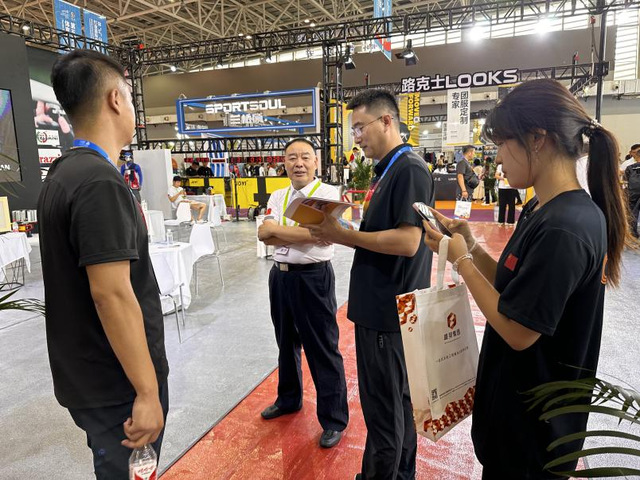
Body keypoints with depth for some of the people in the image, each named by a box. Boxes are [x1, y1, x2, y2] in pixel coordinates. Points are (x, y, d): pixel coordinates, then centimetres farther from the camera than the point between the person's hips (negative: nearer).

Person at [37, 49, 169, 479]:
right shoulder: (101, 182, -23)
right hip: (118, 386, -9)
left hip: (85, 376, 9)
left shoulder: (63, 174, 8)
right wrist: (148, 391, -21)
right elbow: (111, 294, -27)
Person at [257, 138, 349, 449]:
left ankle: (334, 419, 20)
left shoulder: (327, 193, -9)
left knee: (322, 350, 2)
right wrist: (302, 236, -17)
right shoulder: (277, 197, 9)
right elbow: (263, 234, -3)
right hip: (279, 275, 7)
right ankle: (289, 399, 44)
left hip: (313, 277, -6)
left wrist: (277, 229, -12)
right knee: (287, 343, 22)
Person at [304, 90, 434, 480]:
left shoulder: (410, 169, -16)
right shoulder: (389, 170, 13)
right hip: (380, 306, 10)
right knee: (398, 399, 22)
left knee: (384, 406, 6)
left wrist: (342, 235, -19)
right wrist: (336, 234, 2)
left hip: (389, 310, -10)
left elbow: (406, 241, -25)